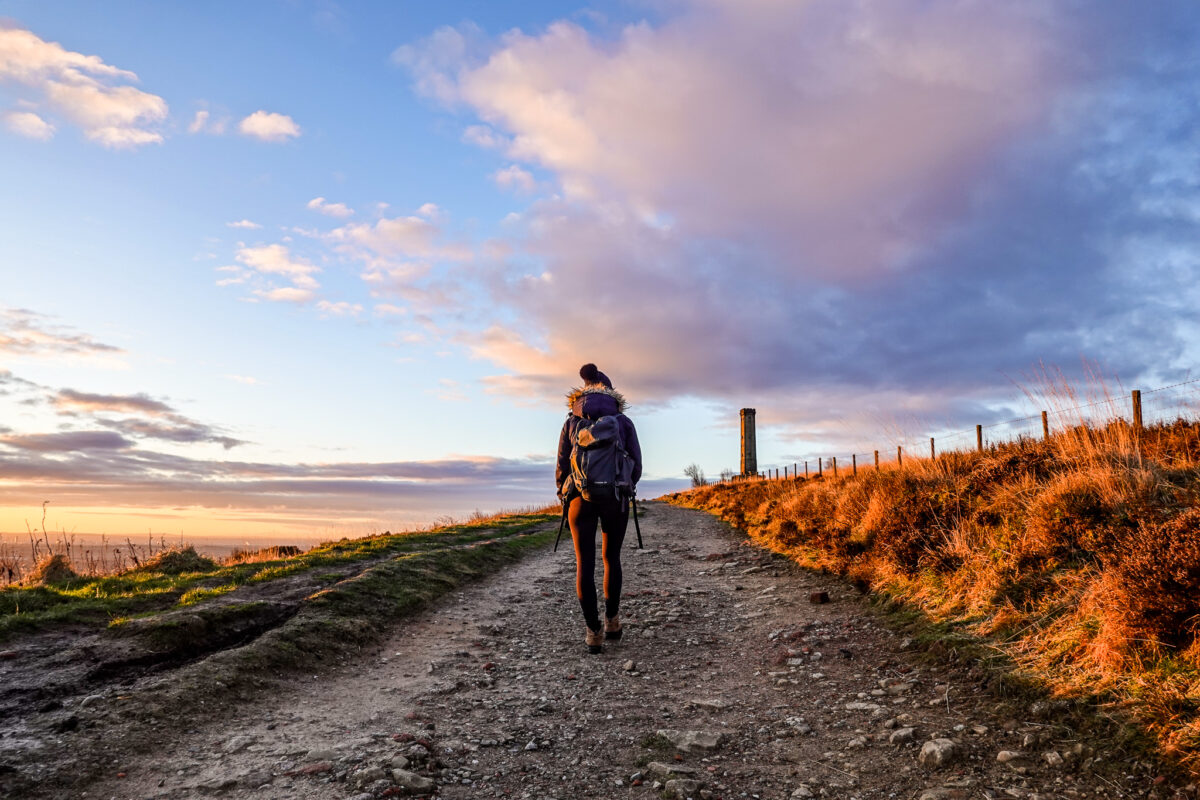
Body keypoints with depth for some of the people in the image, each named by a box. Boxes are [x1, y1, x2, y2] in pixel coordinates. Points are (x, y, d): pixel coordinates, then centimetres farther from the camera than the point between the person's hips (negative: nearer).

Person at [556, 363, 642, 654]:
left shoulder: (571, 422, 5)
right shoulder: (624, 422, 3)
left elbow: (562, 466, 5)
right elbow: (636, 464, 3)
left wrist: (564, 497, 20)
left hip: (581, 498, 0)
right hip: (615, 498, 0)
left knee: (585, 564, 4)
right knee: (611, 558, 19)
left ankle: (594, 632, 0)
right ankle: (612, 620, 21)